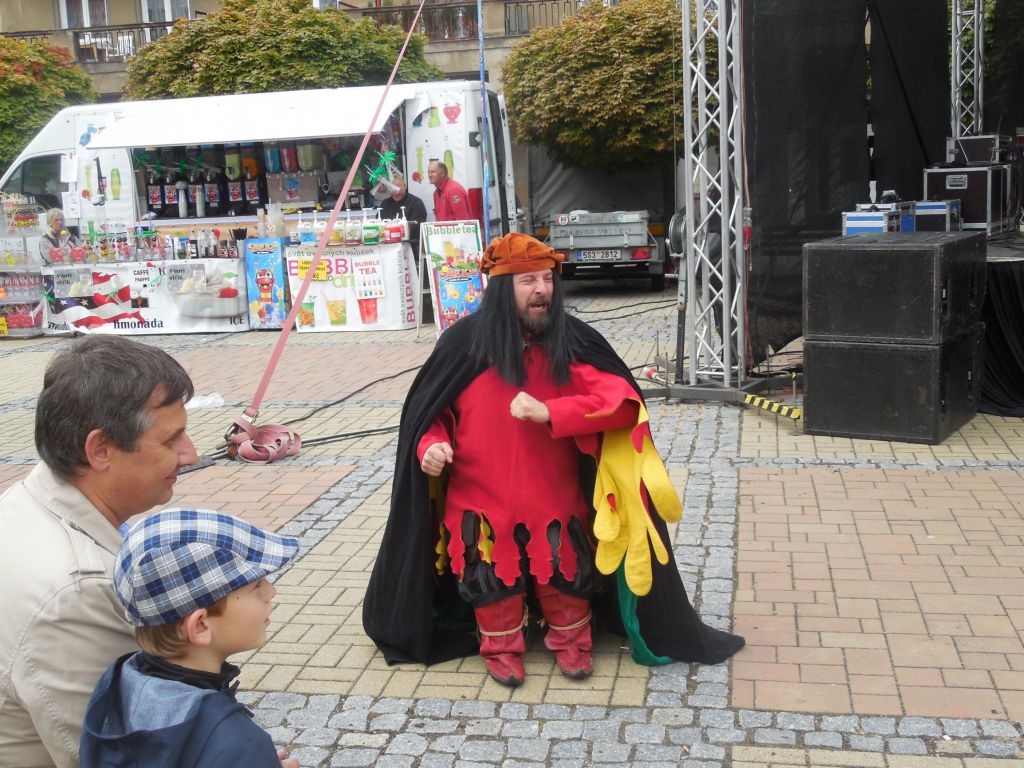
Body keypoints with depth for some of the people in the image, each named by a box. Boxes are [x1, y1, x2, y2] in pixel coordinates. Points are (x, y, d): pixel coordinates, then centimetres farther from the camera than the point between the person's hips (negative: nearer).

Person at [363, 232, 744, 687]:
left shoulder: (571, 341, -8)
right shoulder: (464, 342, -8)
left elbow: (623, 401, -19)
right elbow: (430, 409, 4)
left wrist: (548, 413, -29)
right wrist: (431, 445, -18)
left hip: (555, 497, 1)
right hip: (482, 498, 0)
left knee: (563, 568, 11)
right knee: (494, 576, 10)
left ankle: (570, 639, 38)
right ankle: (501, 646, 35)